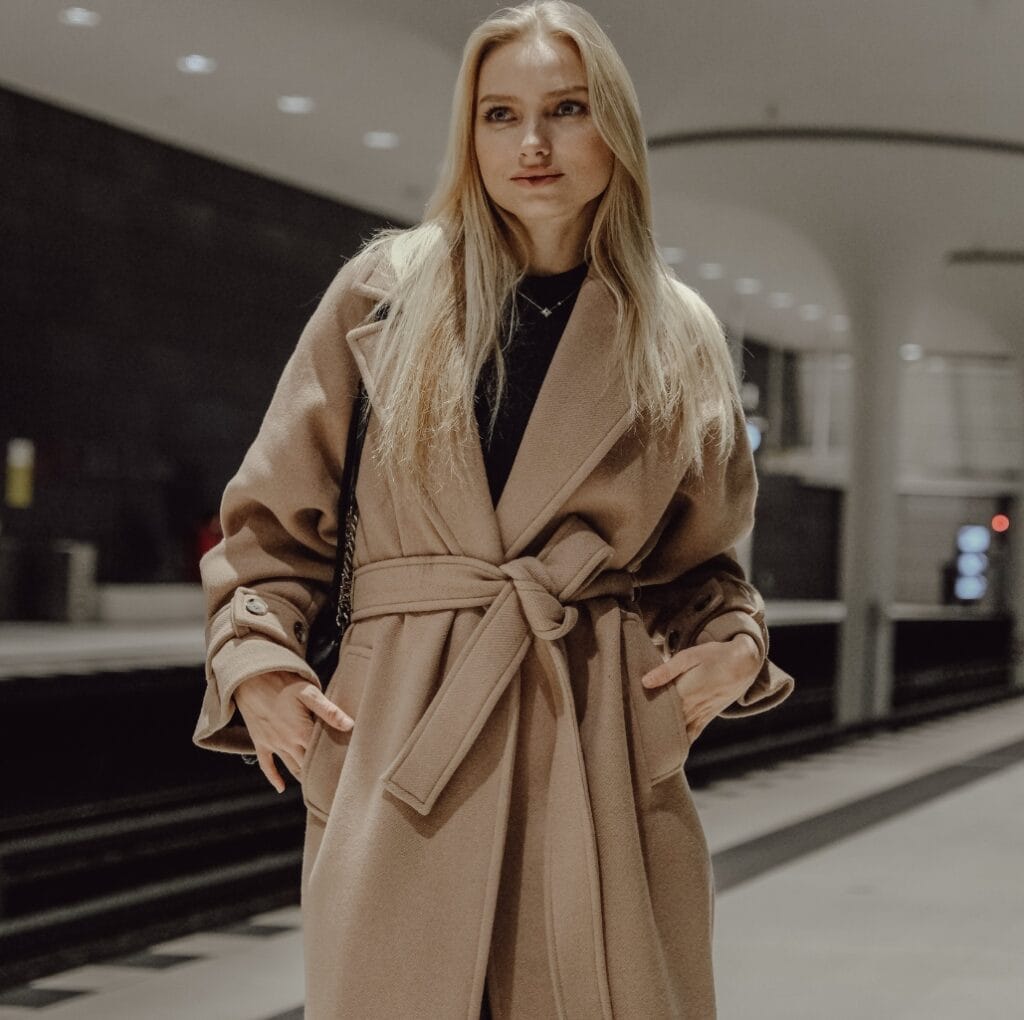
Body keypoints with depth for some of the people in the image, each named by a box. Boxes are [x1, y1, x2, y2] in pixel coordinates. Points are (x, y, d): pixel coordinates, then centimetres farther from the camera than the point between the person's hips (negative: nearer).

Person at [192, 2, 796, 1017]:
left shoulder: (679, 337, 11)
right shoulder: (386, 290, 7)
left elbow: (704, 557, 21)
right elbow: (269, 517, 13)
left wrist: (733, 645, 2)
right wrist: (255, 661, 0)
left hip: (605, 745, 1)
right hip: (400, 745, -1)